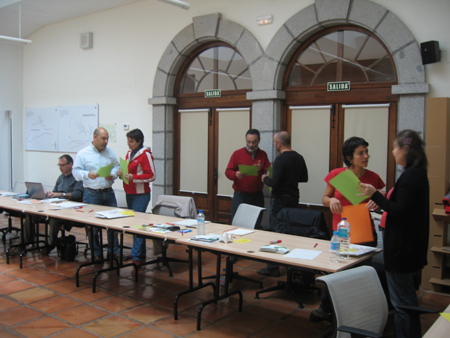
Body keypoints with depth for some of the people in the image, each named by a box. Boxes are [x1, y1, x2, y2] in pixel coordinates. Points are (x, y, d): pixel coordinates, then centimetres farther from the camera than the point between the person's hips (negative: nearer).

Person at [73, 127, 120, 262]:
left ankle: (114, 251, 19)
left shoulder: (110, 152, 10)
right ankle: (96, 254, 17)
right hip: (91, 194, -3)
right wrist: (88, 174, -23)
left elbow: (117, 167, 9)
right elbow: (76, 172, -5)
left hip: (108, 192, 3)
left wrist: (112, 175, -11)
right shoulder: (82, 154, -2)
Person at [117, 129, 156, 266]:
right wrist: (121, 173, 1)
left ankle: (136, 256, -6)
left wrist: (133, 177, -21)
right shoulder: (129, 153, 13)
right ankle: (141, 253, 21)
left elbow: (152, 175, -13)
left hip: (141, 194, -8)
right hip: (129, 193, 8)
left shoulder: (145, 154, -10)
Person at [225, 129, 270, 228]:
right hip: (240, 195, -2)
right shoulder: (237, 154, 2)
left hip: (257, 196, 2)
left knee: (257, 226, 5)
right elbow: (228, 172, -2)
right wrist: (236, 175, -23)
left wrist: (261, 169, -17)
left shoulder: (263, 155, 9)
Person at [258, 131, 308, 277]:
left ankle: (273, 267, 3)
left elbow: (274, 183, -21)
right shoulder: (299, 158, 5)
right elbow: (304, 178, 16)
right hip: (294, 198, 8)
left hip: (280, 199, -7)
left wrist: (265, 178, -2)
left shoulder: (280, 160, -17)